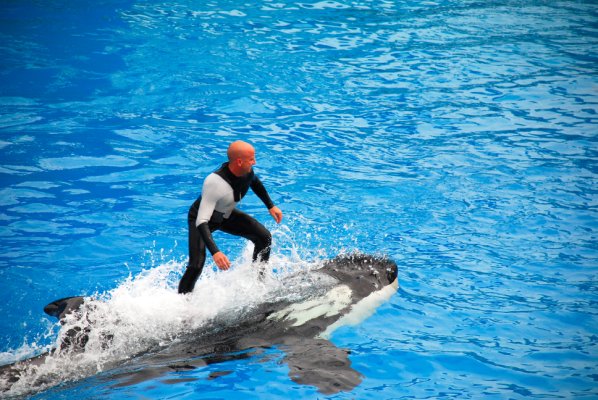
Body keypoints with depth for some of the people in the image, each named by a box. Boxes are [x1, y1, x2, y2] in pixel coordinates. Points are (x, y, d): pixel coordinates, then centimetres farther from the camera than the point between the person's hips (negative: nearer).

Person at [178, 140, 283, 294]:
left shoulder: (247, 171, -21)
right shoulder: (215, 183, -43)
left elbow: (255, 182, 9)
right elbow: (202, 222, -45)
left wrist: (270, 206, 7)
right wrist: (215, 252, -56)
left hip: (226, 215, 7)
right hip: (201, 218, -7)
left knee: (264, 237, -2)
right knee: (196, 265, -23)